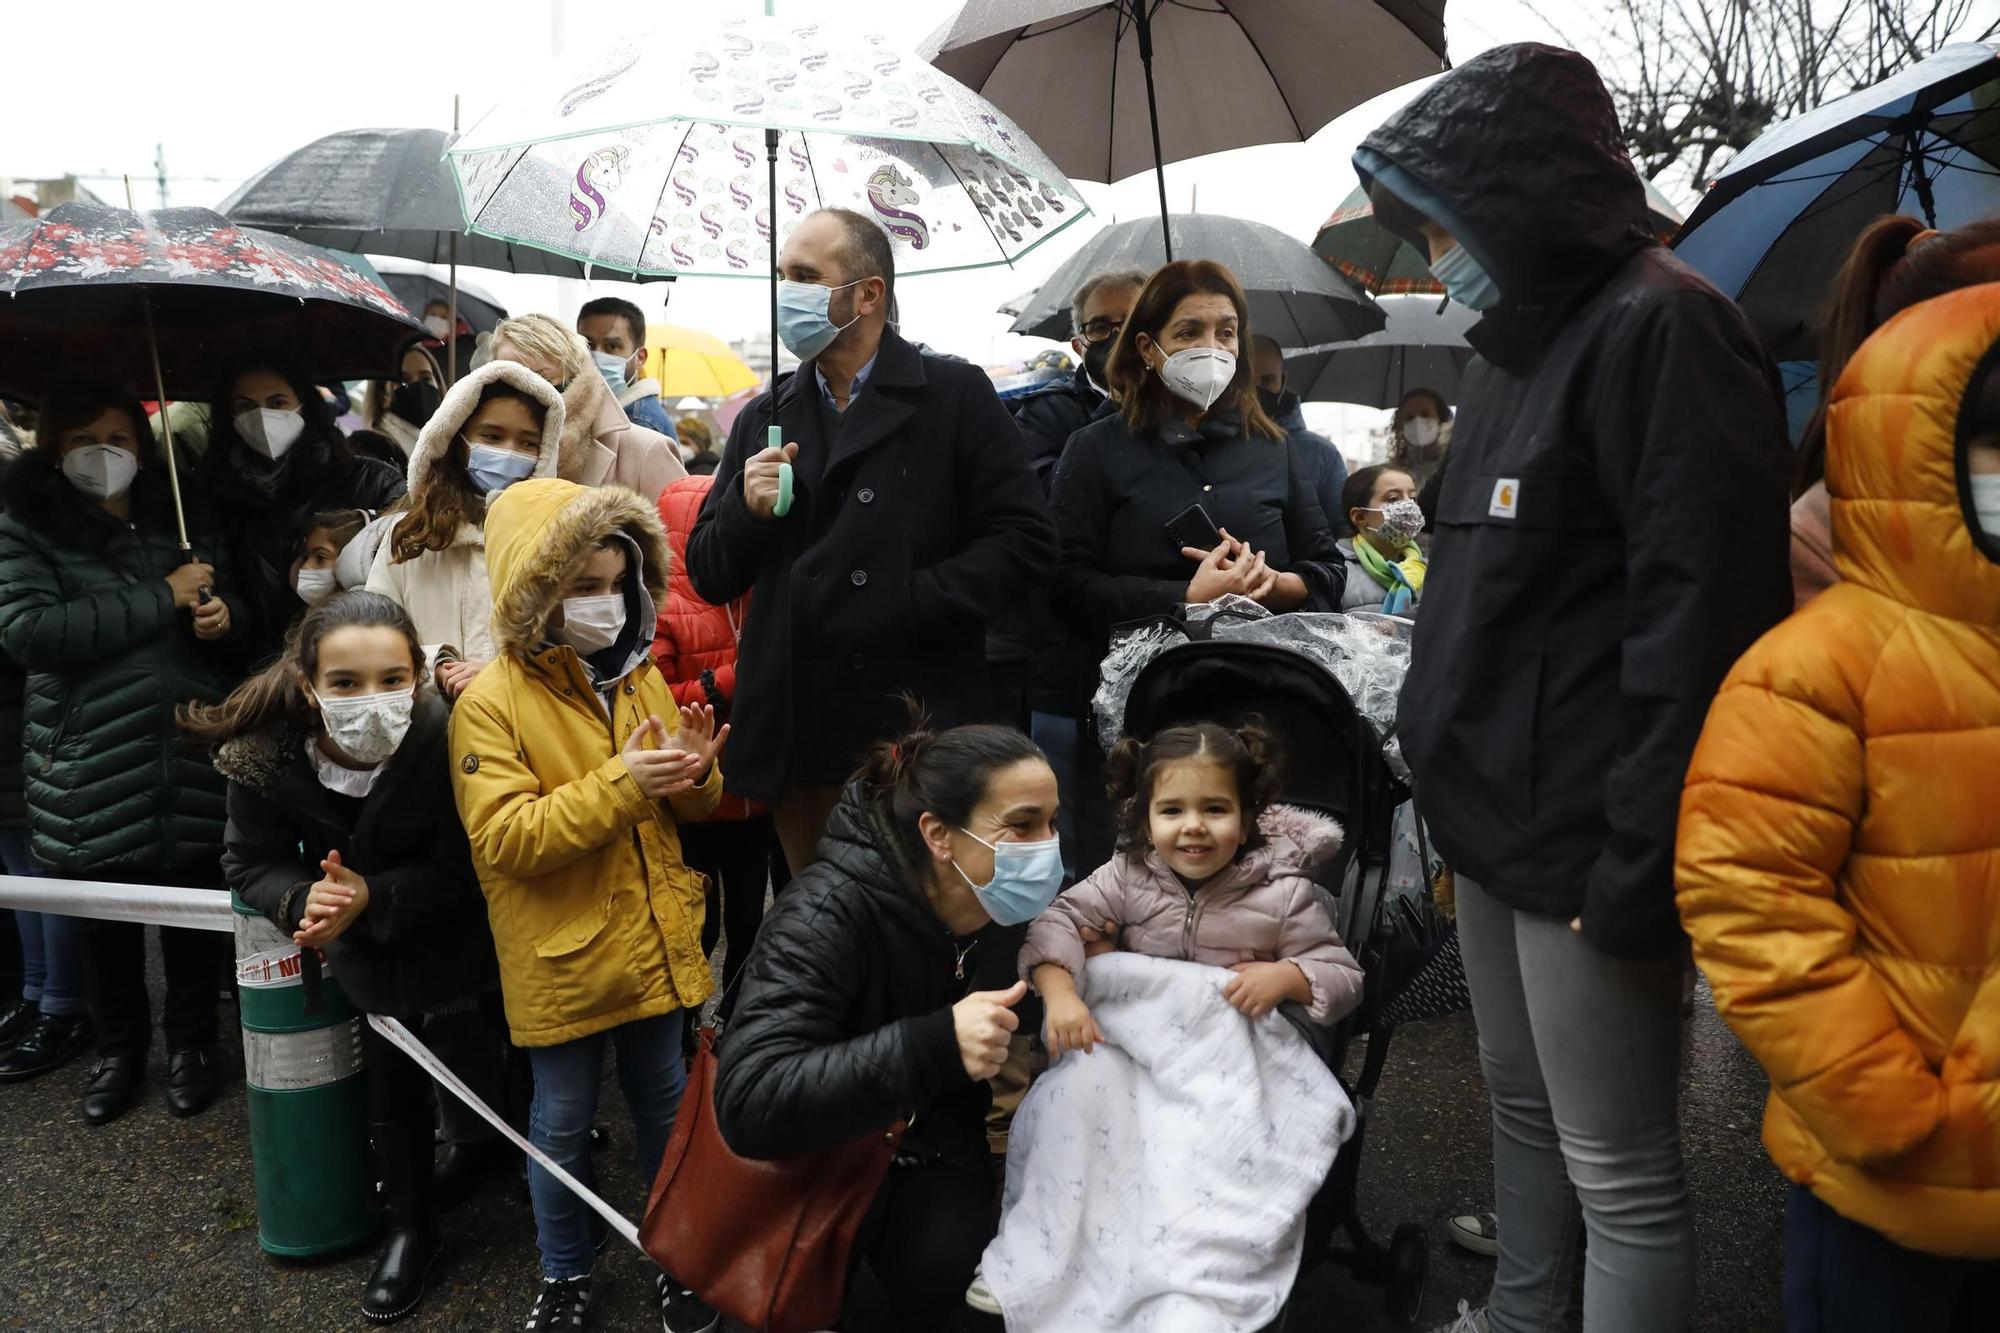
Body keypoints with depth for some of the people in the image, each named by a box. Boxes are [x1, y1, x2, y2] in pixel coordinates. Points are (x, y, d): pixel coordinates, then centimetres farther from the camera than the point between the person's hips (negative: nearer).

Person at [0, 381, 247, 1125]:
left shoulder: (181, 513, 11)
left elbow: (230, 603, 20)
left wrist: (224, 613, -6)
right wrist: (163, 598, -15)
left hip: (193, 749, 2)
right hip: (92, 763, -2)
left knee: (195, 902, 8)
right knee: (105, 913, 9)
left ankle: (192, 1041, 29)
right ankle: (118, 1044, 32)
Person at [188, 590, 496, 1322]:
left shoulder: (447, 737, -35)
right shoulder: (263, 754, -27)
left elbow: (461, 869, -24)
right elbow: (251, 862, -12)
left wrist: (374, 898, -36)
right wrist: (304, 898, -32)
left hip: (454, 926, -2)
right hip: (367, 938, 3)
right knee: (388, 1071, 12)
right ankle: (411, 1227, 32)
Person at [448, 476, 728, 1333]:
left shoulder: (640, 677, 2)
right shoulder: (491, 703, -14)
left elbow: (682, 813, 9)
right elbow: (502, 840, -22)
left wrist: (695, 779, -15)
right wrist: (617, 787, -30)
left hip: (653, 942, 4)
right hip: (563, 958, -4)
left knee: (664, 1102, 18)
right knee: (562, 1123, 13)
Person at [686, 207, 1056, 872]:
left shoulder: (955, 396, 0)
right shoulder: (765, 418, 13)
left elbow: (1025, 541, -6)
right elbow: (710, 579, 13)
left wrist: (910, 604, -15)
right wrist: (746, 509, -7)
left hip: (918, 731, -4)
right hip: (797, 737, 4)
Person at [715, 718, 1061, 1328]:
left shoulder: (1001, 908, -14)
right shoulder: (829, 912, -32)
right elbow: (748, 1101, -42)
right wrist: (933, 1046, -49)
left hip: (927, 1126, 4)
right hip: (812, 1140, -4)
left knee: (948, 1261, -21)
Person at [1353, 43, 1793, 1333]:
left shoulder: (1660, 326, -15)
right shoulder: (1525, 337, 15)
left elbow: (1701, 611, -21)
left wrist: (1640, 860, -21)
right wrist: (1466, 789, 17)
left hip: (1589, 839, -9)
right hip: (1504, 819, 10)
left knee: (1620, 1170, 3)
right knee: (1523, 1106, 22)